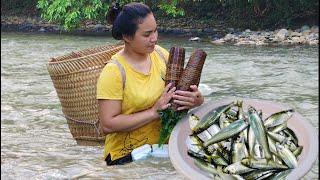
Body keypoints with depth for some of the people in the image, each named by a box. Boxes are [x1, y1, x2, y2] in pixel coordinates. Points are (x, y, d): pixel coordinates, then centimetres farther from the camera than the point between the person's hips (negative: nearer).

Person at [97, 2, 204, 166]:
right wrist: (154, 112, -19)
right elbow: (107, 125, -17)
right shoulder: (113, 72, -13)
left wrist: (196, 100, -12)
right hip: (127, 156, -5)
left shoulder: (160, 54, 4)